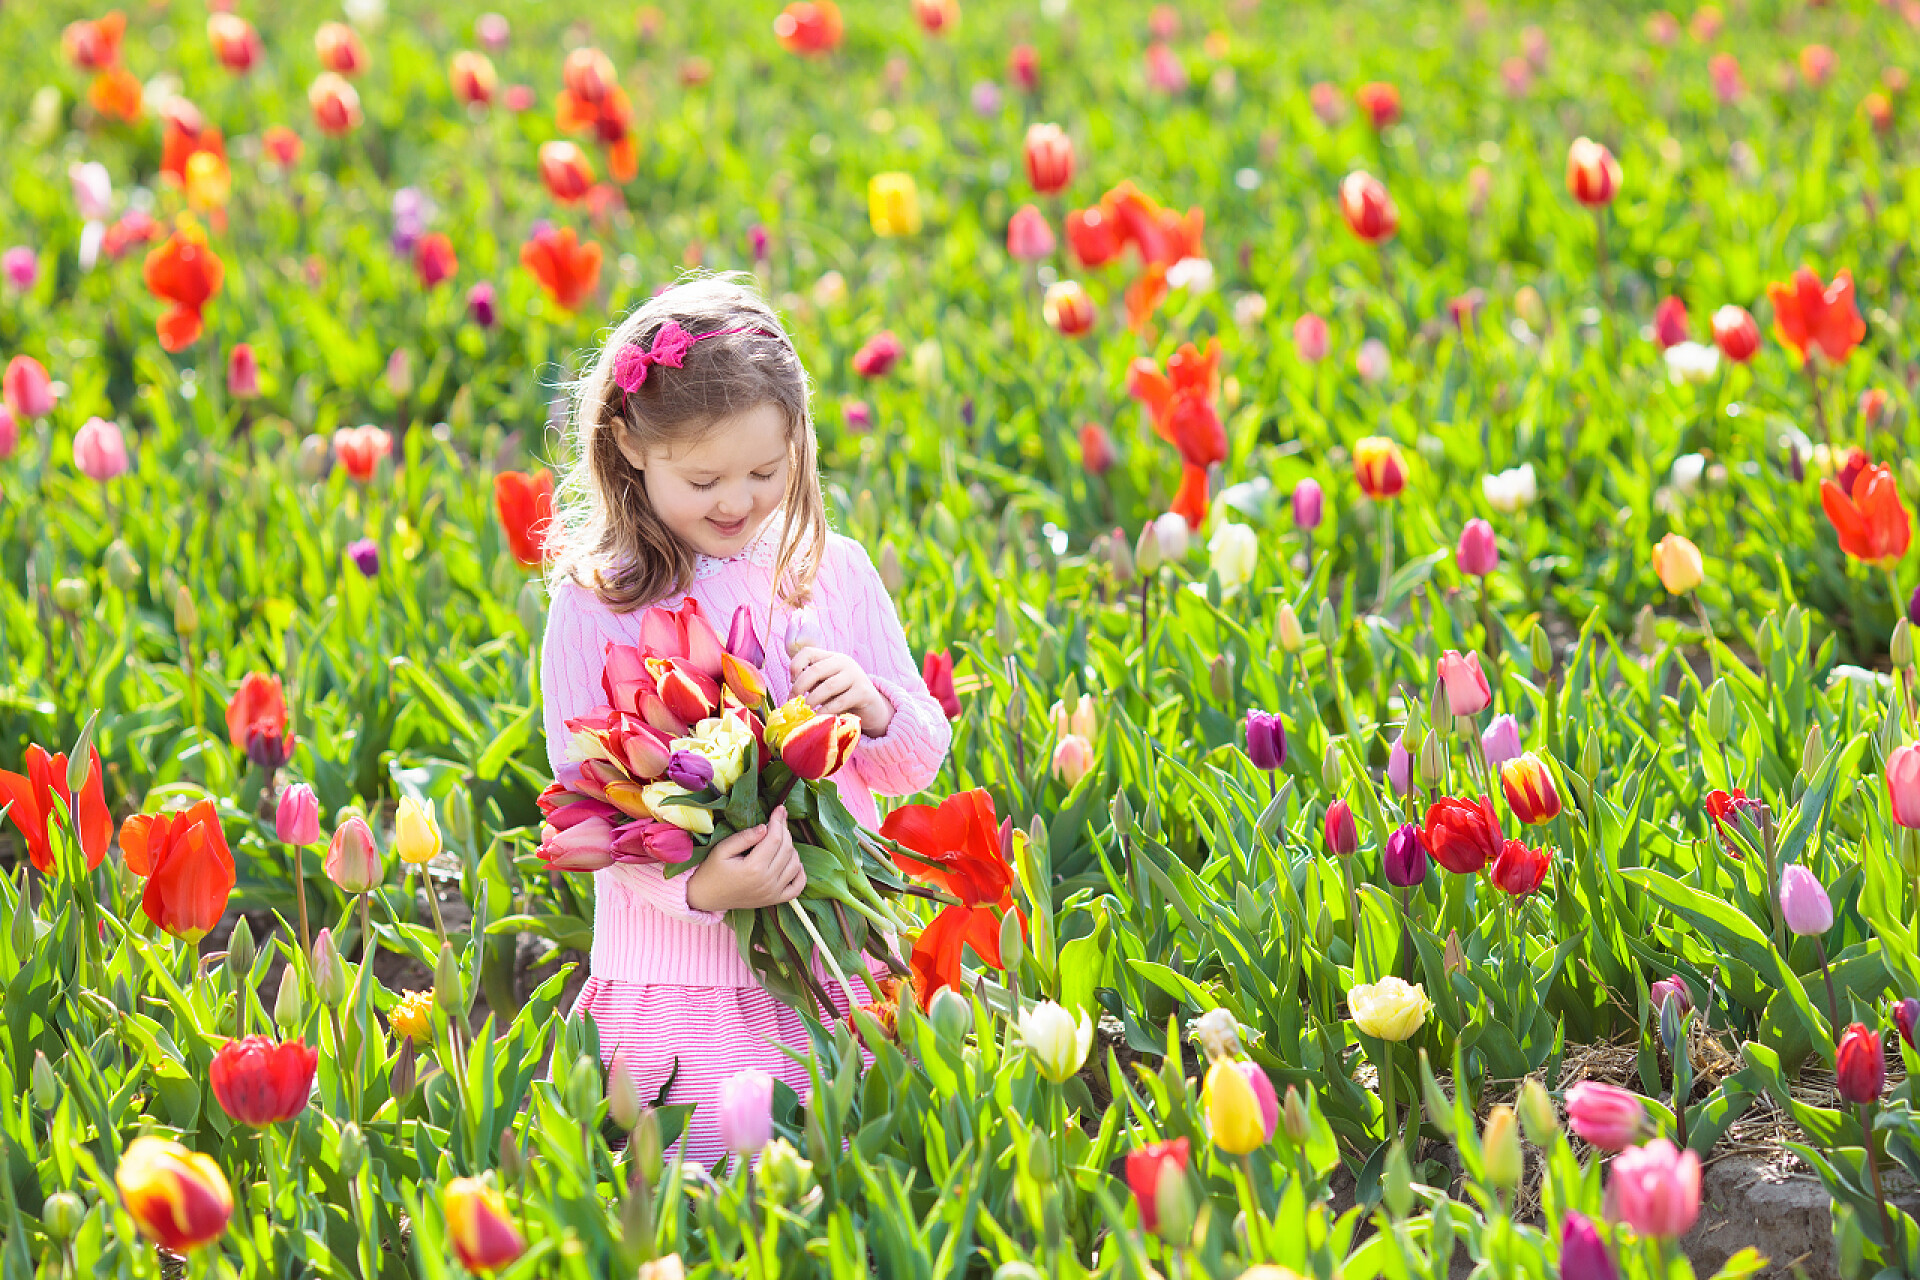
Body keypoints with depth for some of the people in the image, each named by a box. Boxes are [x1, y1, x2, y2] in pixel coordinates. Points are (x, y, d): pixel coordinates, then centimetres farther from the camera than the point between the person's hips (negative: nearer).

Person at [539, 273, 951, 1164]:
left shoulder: (833, 572, 5)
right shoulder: (596, 603, -6)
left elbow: (917, 766, 11)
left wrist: (876, 712, -12)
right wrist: (697, 886, -25)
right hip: (681, 974, -3)